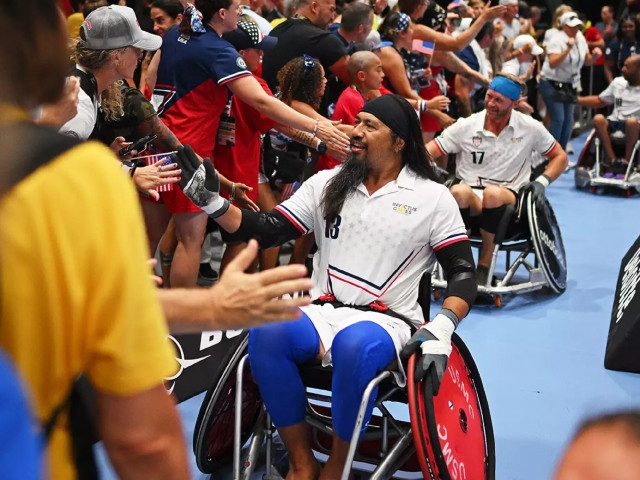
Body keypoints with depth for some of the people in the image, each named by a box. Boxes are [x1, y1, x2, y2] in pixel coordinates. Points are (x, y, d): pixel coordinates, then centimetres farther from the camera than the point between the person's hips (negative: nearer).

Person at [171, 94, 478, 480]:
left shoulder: (433, 198, 4)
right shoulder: (327, 183, 14)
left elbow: (463, 273, 1)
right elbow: (268, 231, 9)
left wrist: (441, 329, -16)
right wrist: (211, 200, -4)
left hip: (387, 323, -3)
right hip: (324, 314, 3)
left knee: (354, 345, -40)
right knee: (267, 333, -32)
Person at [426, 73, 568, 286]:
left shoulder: (530, 128, 4)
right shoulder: (465, 126, 3)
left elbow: (560, 157, 15)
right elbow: (426, 154, 2)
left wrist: (542, 181, -2)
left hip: (509, 198, 0)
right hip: (470, 199, 0)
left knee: (493, 193, -39)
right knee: (458, 192, -38)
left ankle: (484, 266, -23)